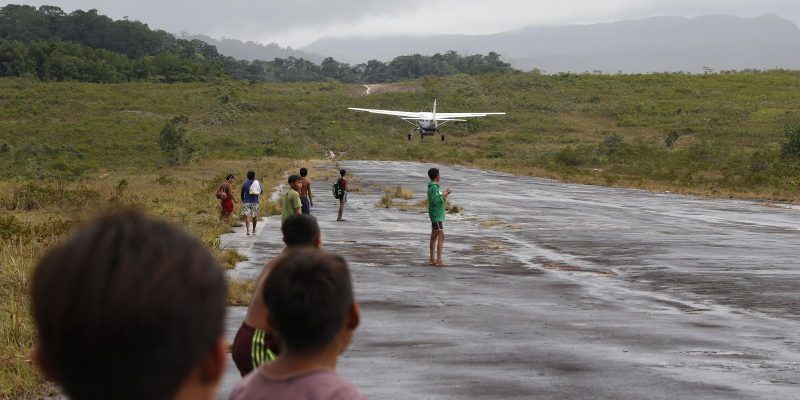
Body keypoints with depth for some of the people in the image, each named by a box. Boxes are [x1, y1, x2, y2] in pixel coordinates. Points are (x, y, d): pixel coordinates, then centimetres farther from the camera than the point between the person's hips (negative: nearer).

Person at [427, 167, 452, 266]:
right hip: (437, 215, -10)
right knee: (441, 236, -13)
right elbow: (435, 201, -24)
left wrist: (444, 195, 12)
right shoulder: (434, 187, -16)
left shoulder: (433, 187, 14)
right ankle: (439, 260, -18)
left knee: (434, 237, 11)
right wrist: (443, 195, -13)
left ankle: (432, 260, 15)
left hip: (437, 215, 10)